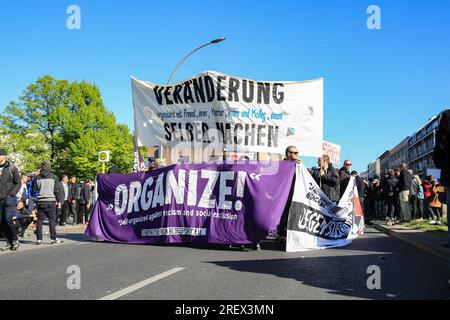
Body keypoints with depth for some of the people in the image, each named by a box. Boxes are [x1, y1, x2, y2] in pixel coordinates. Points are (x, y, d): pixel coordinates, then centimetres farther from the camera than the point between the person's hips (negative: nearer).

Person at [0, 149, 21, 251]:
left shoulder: (11, 168, 1)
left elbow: (18, 183, -1)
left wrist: (11, 194, -11)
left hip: (9, 199, -5)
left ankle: (15, 240, 1)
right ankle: (9, 241, 15)